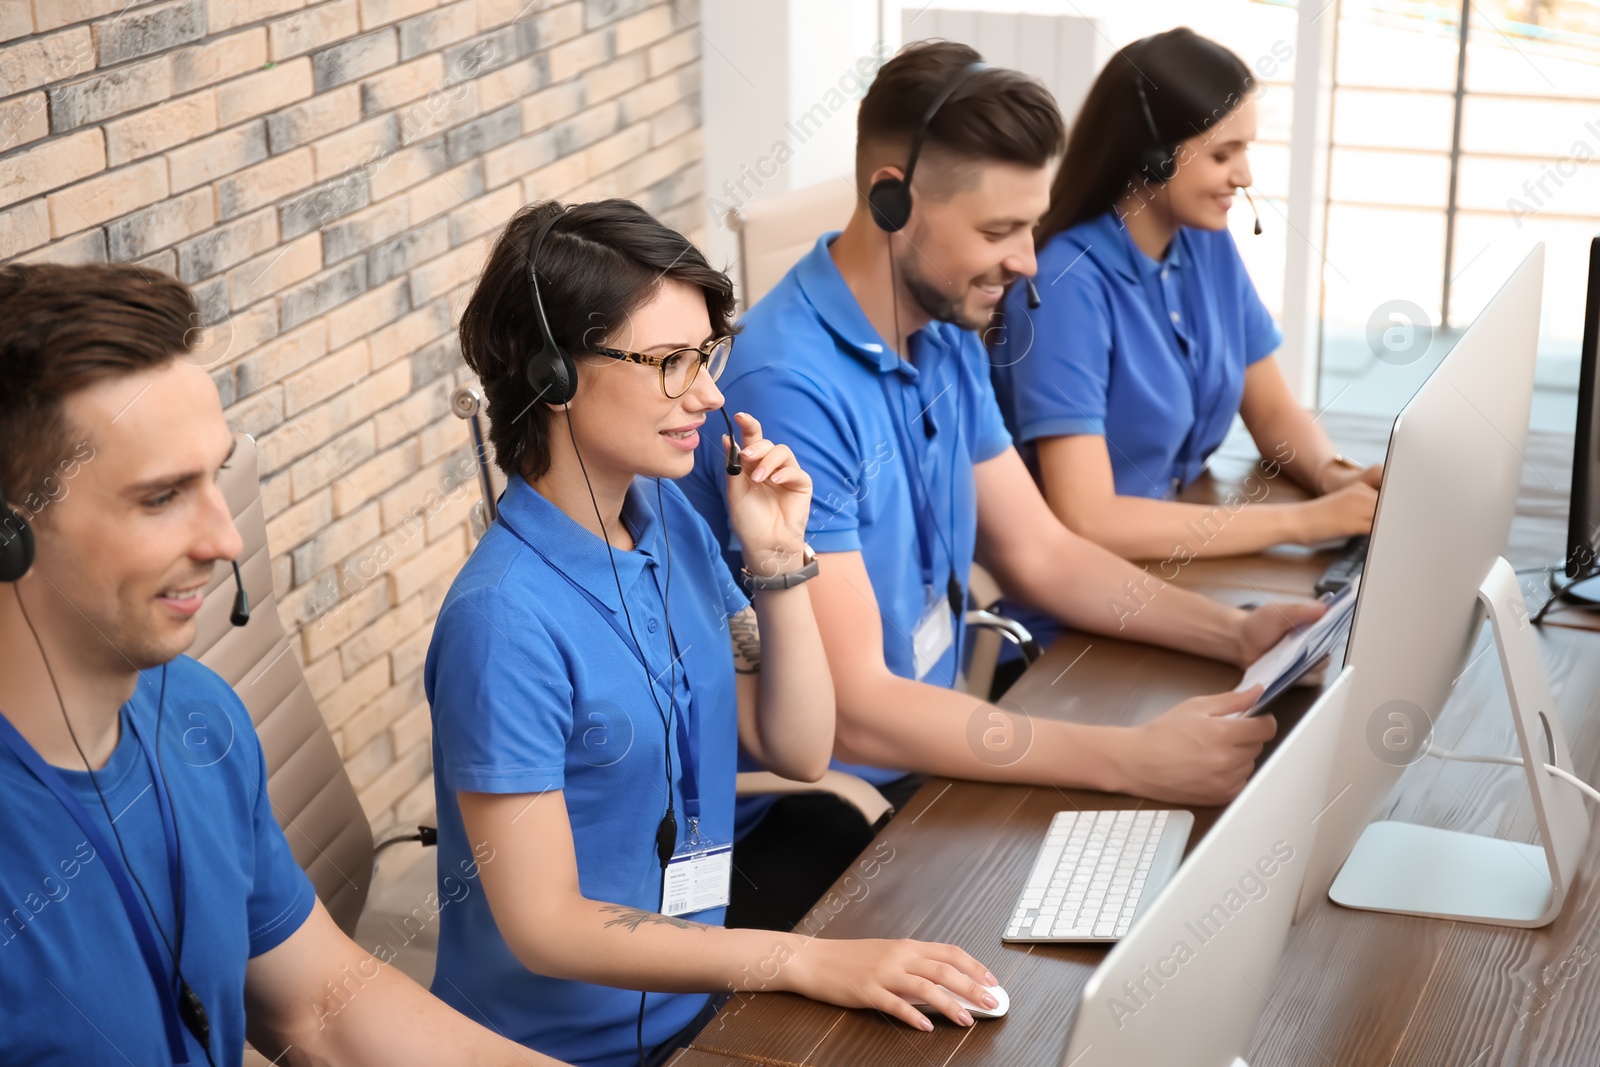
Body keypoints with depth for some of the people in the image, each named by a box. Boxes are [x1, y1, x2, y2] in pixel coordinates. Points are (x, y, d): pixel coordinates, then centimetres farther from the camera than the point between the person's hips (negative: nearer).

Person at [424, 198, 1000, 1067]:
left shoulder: (668, 517, 0)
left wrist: (778, 560, -8)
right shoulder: (504, 620, -24)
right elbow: (544, 926, -23)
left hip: (687, 996, 7)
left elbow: (797, 751, 6)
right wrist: (807, 962, -24)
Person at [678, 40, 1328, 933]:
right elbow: (852, 710, -28)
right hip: (805, 825, -8)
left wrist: (1236, 634, -1)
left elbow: (1040, 553, 13)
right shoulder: (790, 388, -25)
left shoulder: (947, 341, 5)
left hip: (924, 766, 8)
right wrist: (1132, 760, -30)